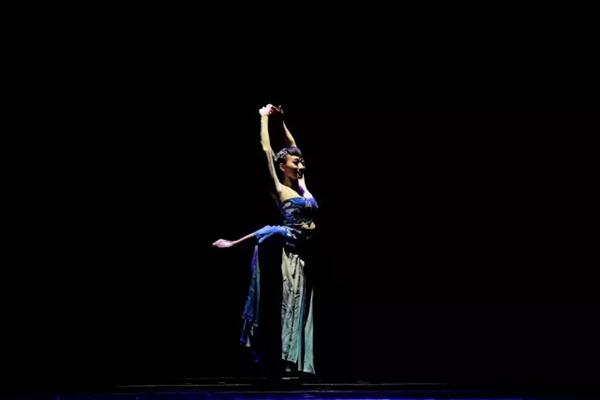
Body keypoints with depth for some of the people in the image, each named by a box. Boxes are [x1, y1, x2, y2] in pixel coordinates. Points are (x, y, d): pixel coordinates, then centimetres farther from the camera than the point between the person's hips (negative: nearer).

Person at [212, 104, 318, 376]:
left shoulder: (301, 185, 14)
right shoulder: (278, 186, -2)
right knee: (288, 306, -6)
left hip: (304, 253, 7)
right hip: (289, 252, -7)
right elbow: (266, 149, -2)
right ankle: (284, 363, -3)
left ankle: (296, 364, 10)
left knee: (300, 307, 7)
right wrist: (264, 117, 7)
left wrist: (281, 121, 24)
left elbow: (293, 147, 23)